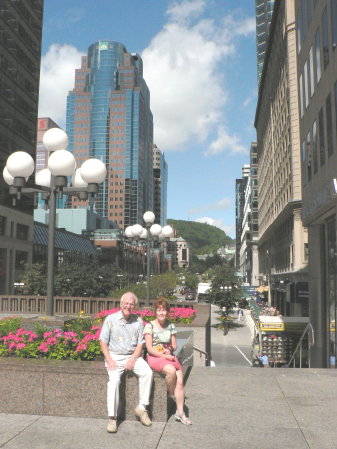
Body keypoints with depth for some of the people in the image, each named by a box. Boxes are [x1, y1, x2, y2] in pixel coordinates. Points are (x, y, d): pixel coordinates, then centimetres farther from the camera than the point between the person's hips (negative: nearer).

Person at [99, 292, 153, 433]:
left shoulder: (138, 321, 7)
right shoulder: (111, 319, 0)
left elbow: (140, 344, 5)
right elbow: (103, 342, 0)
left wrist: (133, 360, -10)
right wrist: (109, 360, -13)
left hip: (133, 356, 3)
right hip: (115, 356, -2)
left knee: (147, 372, -23)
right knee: (114, 379, -29)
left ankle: (142, 408, -11)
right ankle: (112, 418, -24)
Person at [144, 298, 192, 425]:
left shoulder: (171, 326, 10)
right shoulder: (149, 326, -4)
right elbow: (149, 348, -9)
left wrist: (169, 350, -8)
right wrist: (164, 356, -16)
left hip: (169, 356, 5)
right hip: (154, 357, -4)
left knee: (180, 380, -18)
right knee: (171, 370, -32)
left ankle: (180, 412, -11)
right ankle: (172, 395, -5)